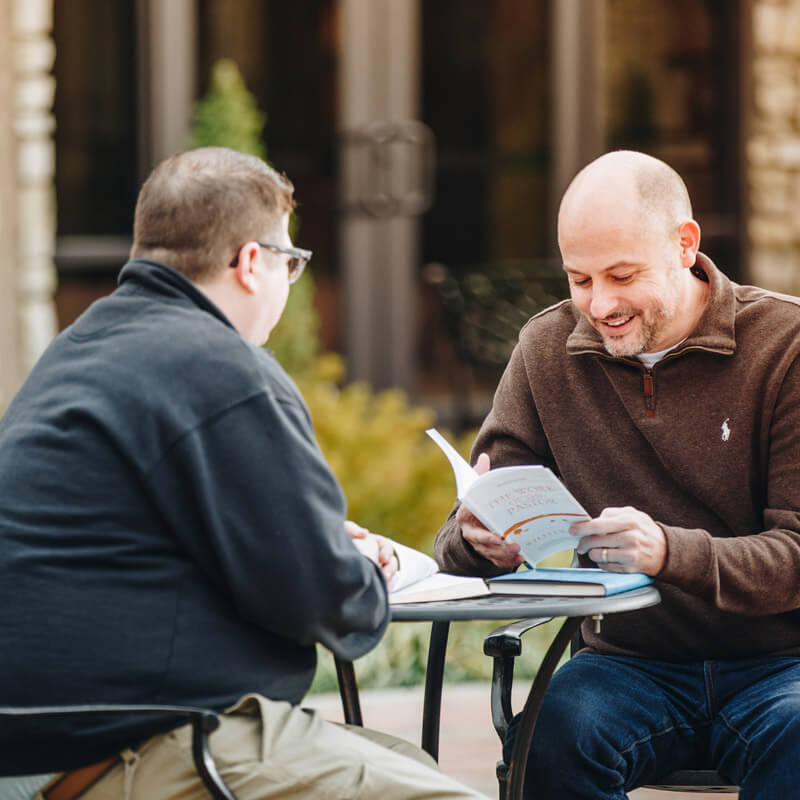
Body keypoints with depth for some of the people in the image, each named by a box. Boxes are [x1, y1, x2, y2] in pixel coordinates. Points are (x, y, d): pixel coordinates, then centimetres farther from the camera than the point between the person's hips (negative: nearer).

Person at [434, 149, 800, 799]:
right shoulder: (547, 349, 7)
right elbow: (460, 541, 7)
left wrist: (670, 552, -32)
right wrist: (479, 541, -20)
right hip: (631, 661, 3)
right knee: (554, 734, -31)